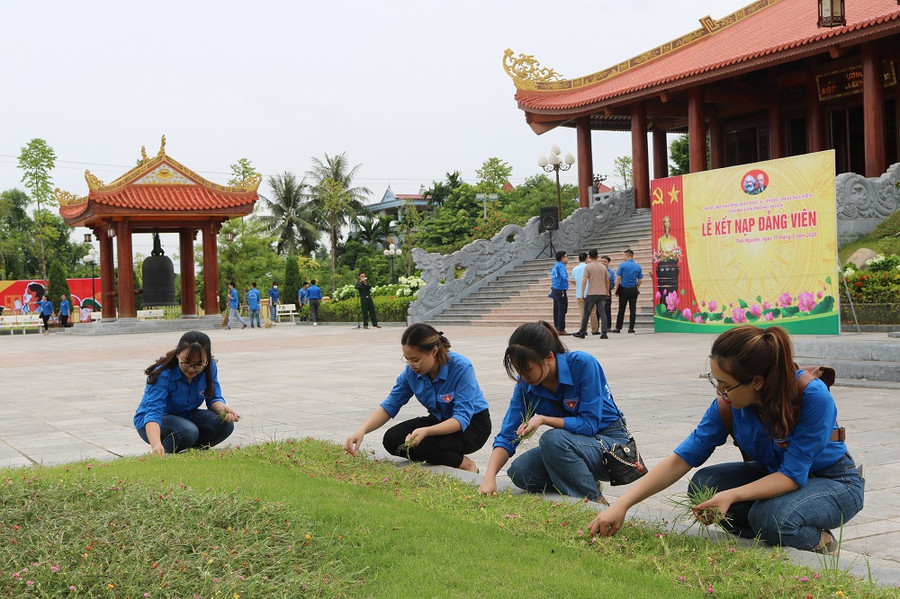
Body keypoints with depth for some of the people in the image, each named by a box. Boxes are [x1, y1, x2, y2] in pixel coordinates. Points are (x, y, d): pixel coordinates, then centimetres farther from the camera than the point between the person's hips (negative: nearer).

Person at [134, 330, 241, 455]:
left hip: (186, 417, 6)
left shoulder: (210, 368, -13)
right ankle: (162, 453, -6)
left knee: (225, 424, -20)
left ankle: (187, 449, 3)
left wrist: (222, 408, -29)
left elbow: (214, 398, -3)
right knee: (188, 431, -37)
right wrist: (156, 445, -58)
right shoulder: (163, 374, -30)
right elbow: (153, 412, -40)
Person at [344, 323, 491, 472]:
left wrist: (426, 431, -48)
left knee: (426, 445, -32)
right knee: (392, 439, -16)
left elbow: (462, 418, -33)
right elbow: (389, 406, -9)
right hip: (439, 419, 6)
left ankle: (466, 465, -3)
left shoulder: (461, 368, -29)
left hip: (472, 423, -6)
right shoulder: (411, 371, -13)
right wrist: (361, 430, -27)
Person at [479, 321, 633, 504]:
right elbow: (507, 436, -9)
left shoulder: (583, 364, -23)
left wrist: (543, 419, -29)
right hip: (574, 443, 6)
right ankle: (585, 482, 5)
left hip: (611, 442, -6)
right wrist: (489, 477, -23)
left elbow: (589, 424, -23)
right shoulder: (525, 385, -8)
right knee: (519, 472, -16)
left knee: (553, 439, -32)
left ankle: (596, 502, -14)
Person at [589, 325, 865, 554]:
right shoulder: (728, 404, -18)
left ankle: (819, 540, -2)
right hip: (774, 473, 5)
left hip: (836, 481, -5)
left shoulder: (812, 396, -32)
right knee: (703, 484, -18)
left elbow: (793, 475, -30)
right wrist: (621, 505, -25)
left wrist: (732, 495, -43)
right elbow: (681, 458, -17)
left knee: (773, 516, -34)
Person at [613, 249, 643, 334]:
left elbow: (618, 278, -9)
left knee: (621, 309, 4)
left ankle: (618, 328, 6)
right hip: (634, 290, 2)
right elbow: (640, 280, 5)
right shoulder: (638, 266, 3)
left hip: (624, 289, -2)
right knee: (632, 309, 4)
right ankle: (631, 328, 2)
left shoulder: (623, 265, -7)